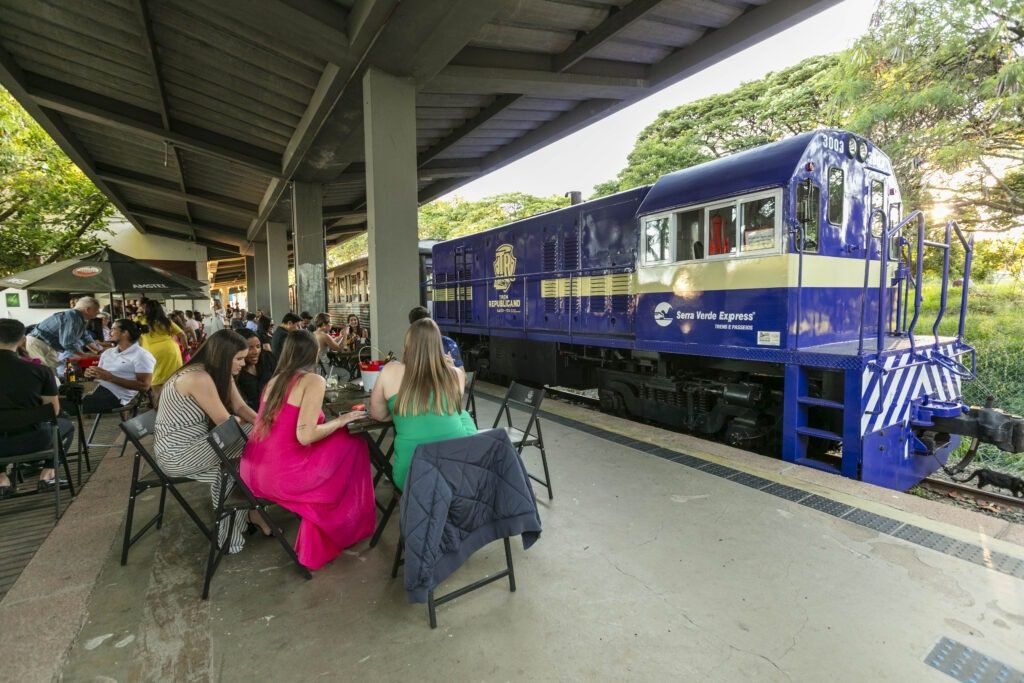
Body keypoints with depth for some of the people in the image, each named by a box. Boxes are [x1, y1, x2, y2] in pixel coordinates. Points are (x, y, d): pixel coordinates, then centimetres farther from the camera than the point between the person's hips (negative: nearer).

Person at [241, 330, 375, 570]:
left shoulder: (275, 380, 11)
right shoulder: (314, 381, -11)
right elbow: (305, 436, -20)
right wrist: (341, 420, -6)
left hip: (254, 470, 8)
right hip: (281, 474, -8)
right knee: (352, 443, 6)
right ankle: (344, 527, 21)